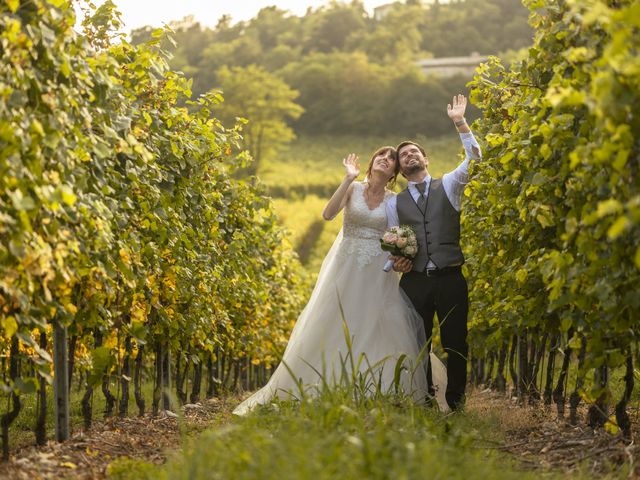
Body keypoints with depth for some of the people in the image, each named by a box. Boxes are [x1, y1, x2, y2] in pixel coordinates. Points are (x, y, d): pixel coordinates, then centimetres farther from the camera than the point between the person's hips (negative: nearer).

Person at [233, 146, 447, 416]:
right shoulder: (353, 189, 2)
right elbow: (328, 214, -14)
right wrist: (349, 178, -15)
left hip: (378, 274, 1)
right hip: (345, 269, -1)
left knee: (382, 334, -5)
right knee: (334, 330, -1)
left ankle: (383, 395, 3)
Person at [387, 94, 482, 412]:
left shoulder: (448, 186, 10)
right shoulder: (395, 203, 15)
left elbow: (475, 159, -4)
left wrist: (460, 123, -10)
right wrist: (394, 262, -5)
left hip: (450, 278, -2)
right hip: (414, 280, 2)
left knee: (455, 341, 0)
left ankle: (455, 398, 9)